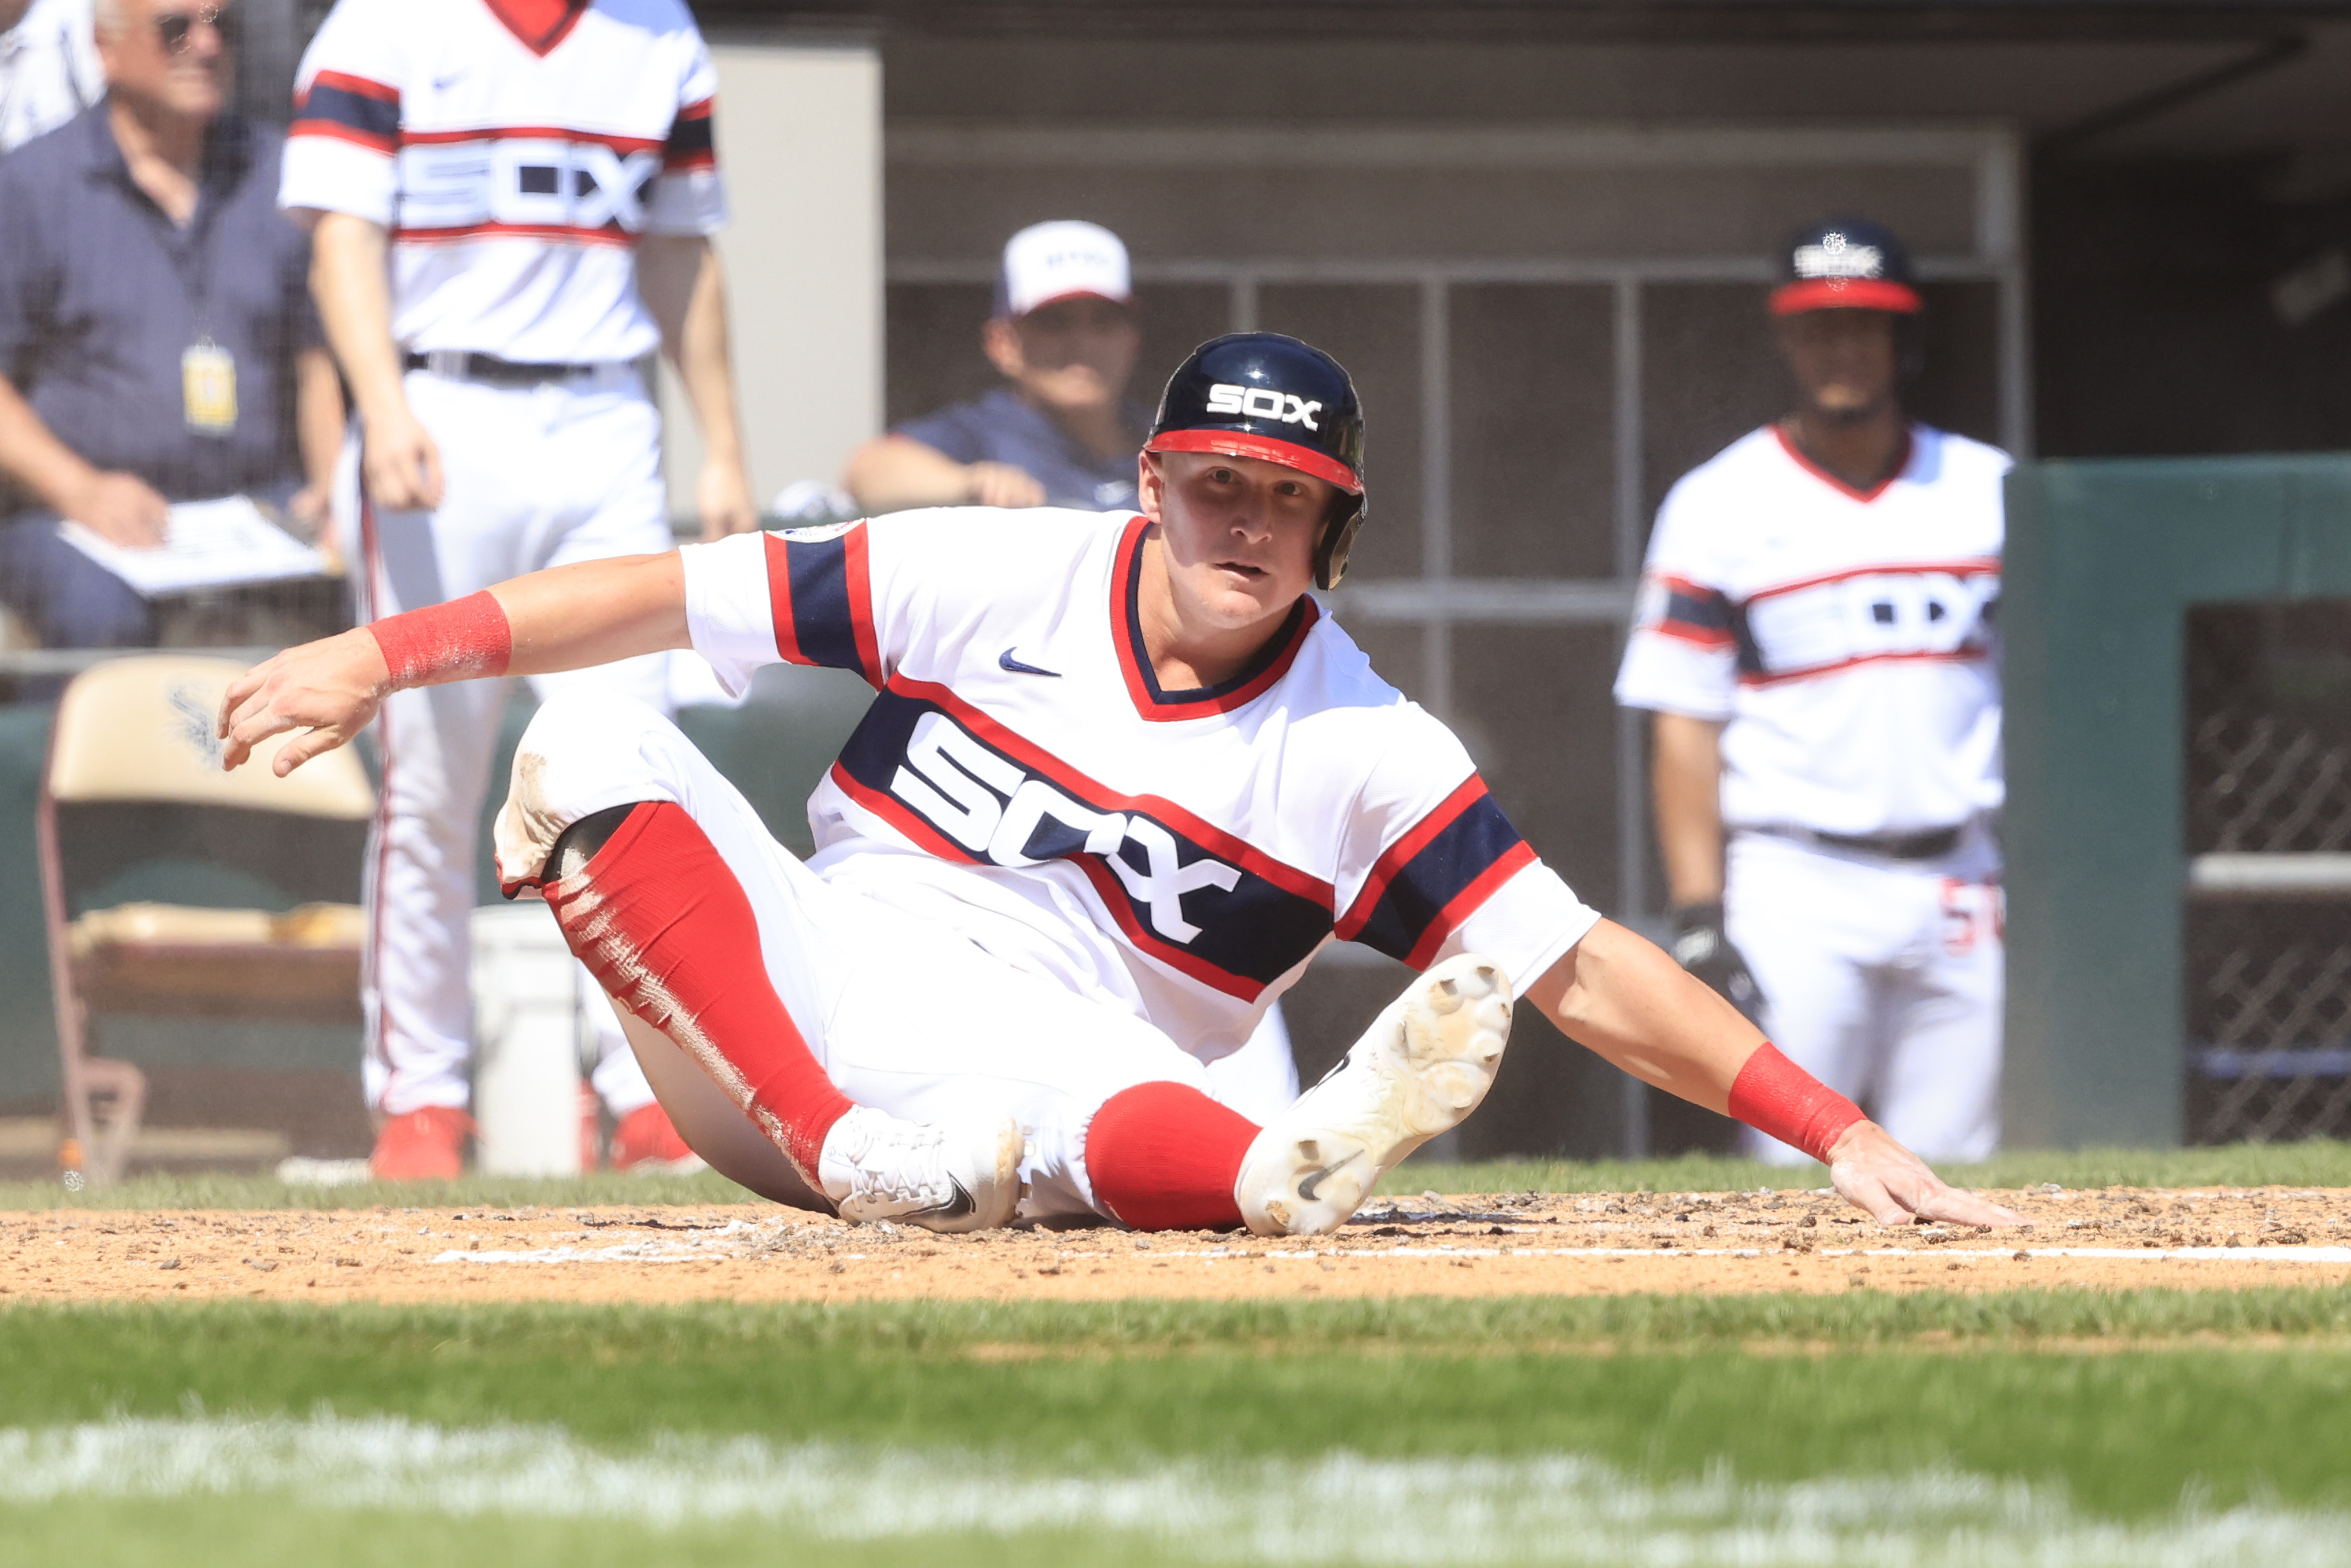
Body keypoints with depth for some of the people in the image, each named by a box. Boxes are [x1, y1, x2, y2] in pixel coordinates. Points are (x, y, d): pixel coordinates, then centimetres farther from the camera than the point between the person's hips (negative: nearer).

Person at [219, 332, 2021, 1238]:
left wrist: (1838, 1130, -18)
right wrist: (392, 652, -7)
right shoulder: (1005, 579, 0)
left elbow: (1583, 969, -7)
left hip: (1033, 1077, -3)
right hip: (801, 991, 3)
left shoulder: (1368, 756, -3)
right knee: (595, 747, -21)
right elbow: (691, 594, 0)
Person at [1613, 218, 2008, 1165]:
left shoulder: (1988, 492, 11)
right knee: (1794, 1167, -11)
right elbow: (1685, 723, -1)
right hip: (1795, 890, -3)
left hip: (1962, 880, 3)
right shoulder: (1719, 508, 2)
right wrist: (1698, 915, -10)